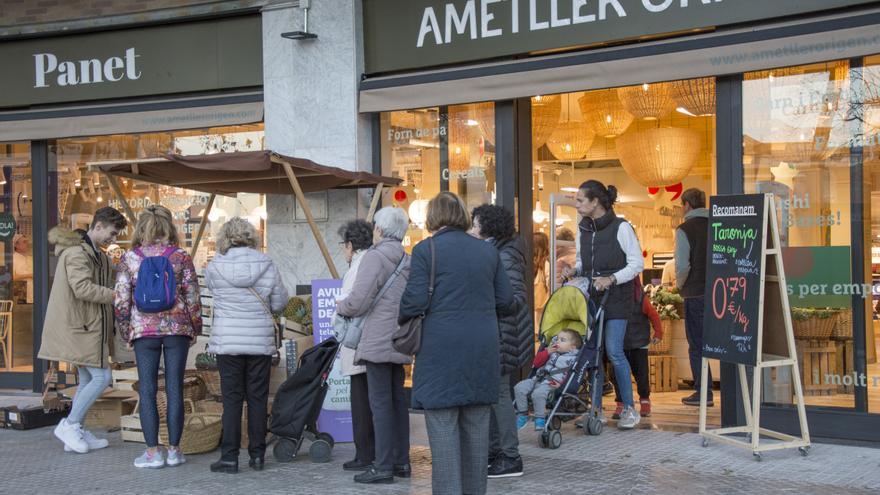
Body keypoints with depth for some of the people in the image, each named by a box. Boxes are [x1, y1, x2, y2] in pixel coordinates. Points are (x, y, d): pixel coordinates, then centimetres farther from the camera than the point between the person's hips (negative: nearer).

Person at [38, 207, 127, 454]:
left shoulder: (96, 254, 18)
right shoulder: (77, 253, -15)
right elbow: (83, 288, -25)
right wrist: (117, 295, -23)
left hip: (87, 326, 10)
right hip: (80, 326, -10)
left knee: (87, 380, 12)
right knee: (101, 377, -9)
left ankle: (76, 433, 17)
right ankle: (69, 425, -1)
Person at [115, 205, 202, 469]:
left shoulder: (129, 259, 0)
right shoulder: (181, 257, -1)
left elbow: (121, 302, 0)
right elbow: (192, 298, -2)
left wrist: (126, 332, 11)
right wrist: (195, 328, 10)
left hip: (144, 330, 0)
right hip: (177, 328, 0)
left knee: (147, 391, 4)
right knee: (174, 389, 5)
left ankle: (153, 452, 4)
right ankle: (174, 450, 9)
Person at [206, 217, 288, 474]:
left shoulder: (215, 267, -6)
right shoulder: (266, 265, -4)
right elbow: (280, 303, 2)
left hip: (228, 341, -1)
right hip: (261, 340, 1)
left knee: (231, 399, 3)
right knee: (258, 398, 9)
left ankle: (230, 457, 4)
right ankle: (257, 455, 14)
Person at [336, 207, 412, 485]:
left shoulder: (375, 256, -9)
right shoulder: (407, 261, 15)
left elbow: (358, 301, -14)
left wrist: (340, 307, 5)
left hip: (378, 341, -8)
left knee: (381, 402, -6)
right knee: (397, 400, 13)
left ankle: (383, 467, -5)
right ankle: (401, 462, 18)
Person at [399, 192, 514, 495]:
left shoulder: (426, 250, -6)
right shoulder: (488, 251, 9)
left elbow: (415, 301, -11)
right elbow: (506, 302, 9)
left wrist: (402, 317, 9)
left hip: (441, 349, -5)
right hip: (483, 352, 5)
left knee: (443, 429, 0)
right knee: (476, 429, 12)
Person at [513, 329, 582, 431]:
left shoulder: (573, 359, 3)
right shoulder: (552, 353, 24)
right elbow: (537, 363, 21)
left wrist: (561, 383, -22)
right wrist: (547, 352, 7)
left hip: (551, 384, -7)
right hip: (537, 379, 7)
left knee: (538, 393, -36)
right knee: (519, 388, -11)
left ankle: (540, 419, -23)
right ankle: (522, 415, -1)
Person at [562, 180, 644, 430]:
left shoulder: (621, 227, -8)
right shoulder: (583, 229, 10)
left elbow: (637, 263, -7)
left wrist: (611, 279, -18)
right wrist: (574, 270, 1)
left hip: (616, 299, -6)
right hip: (590, 298, 6)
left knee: (613, 351, -9)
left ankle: (629, 408, 4)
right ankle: (596, 408, 12)